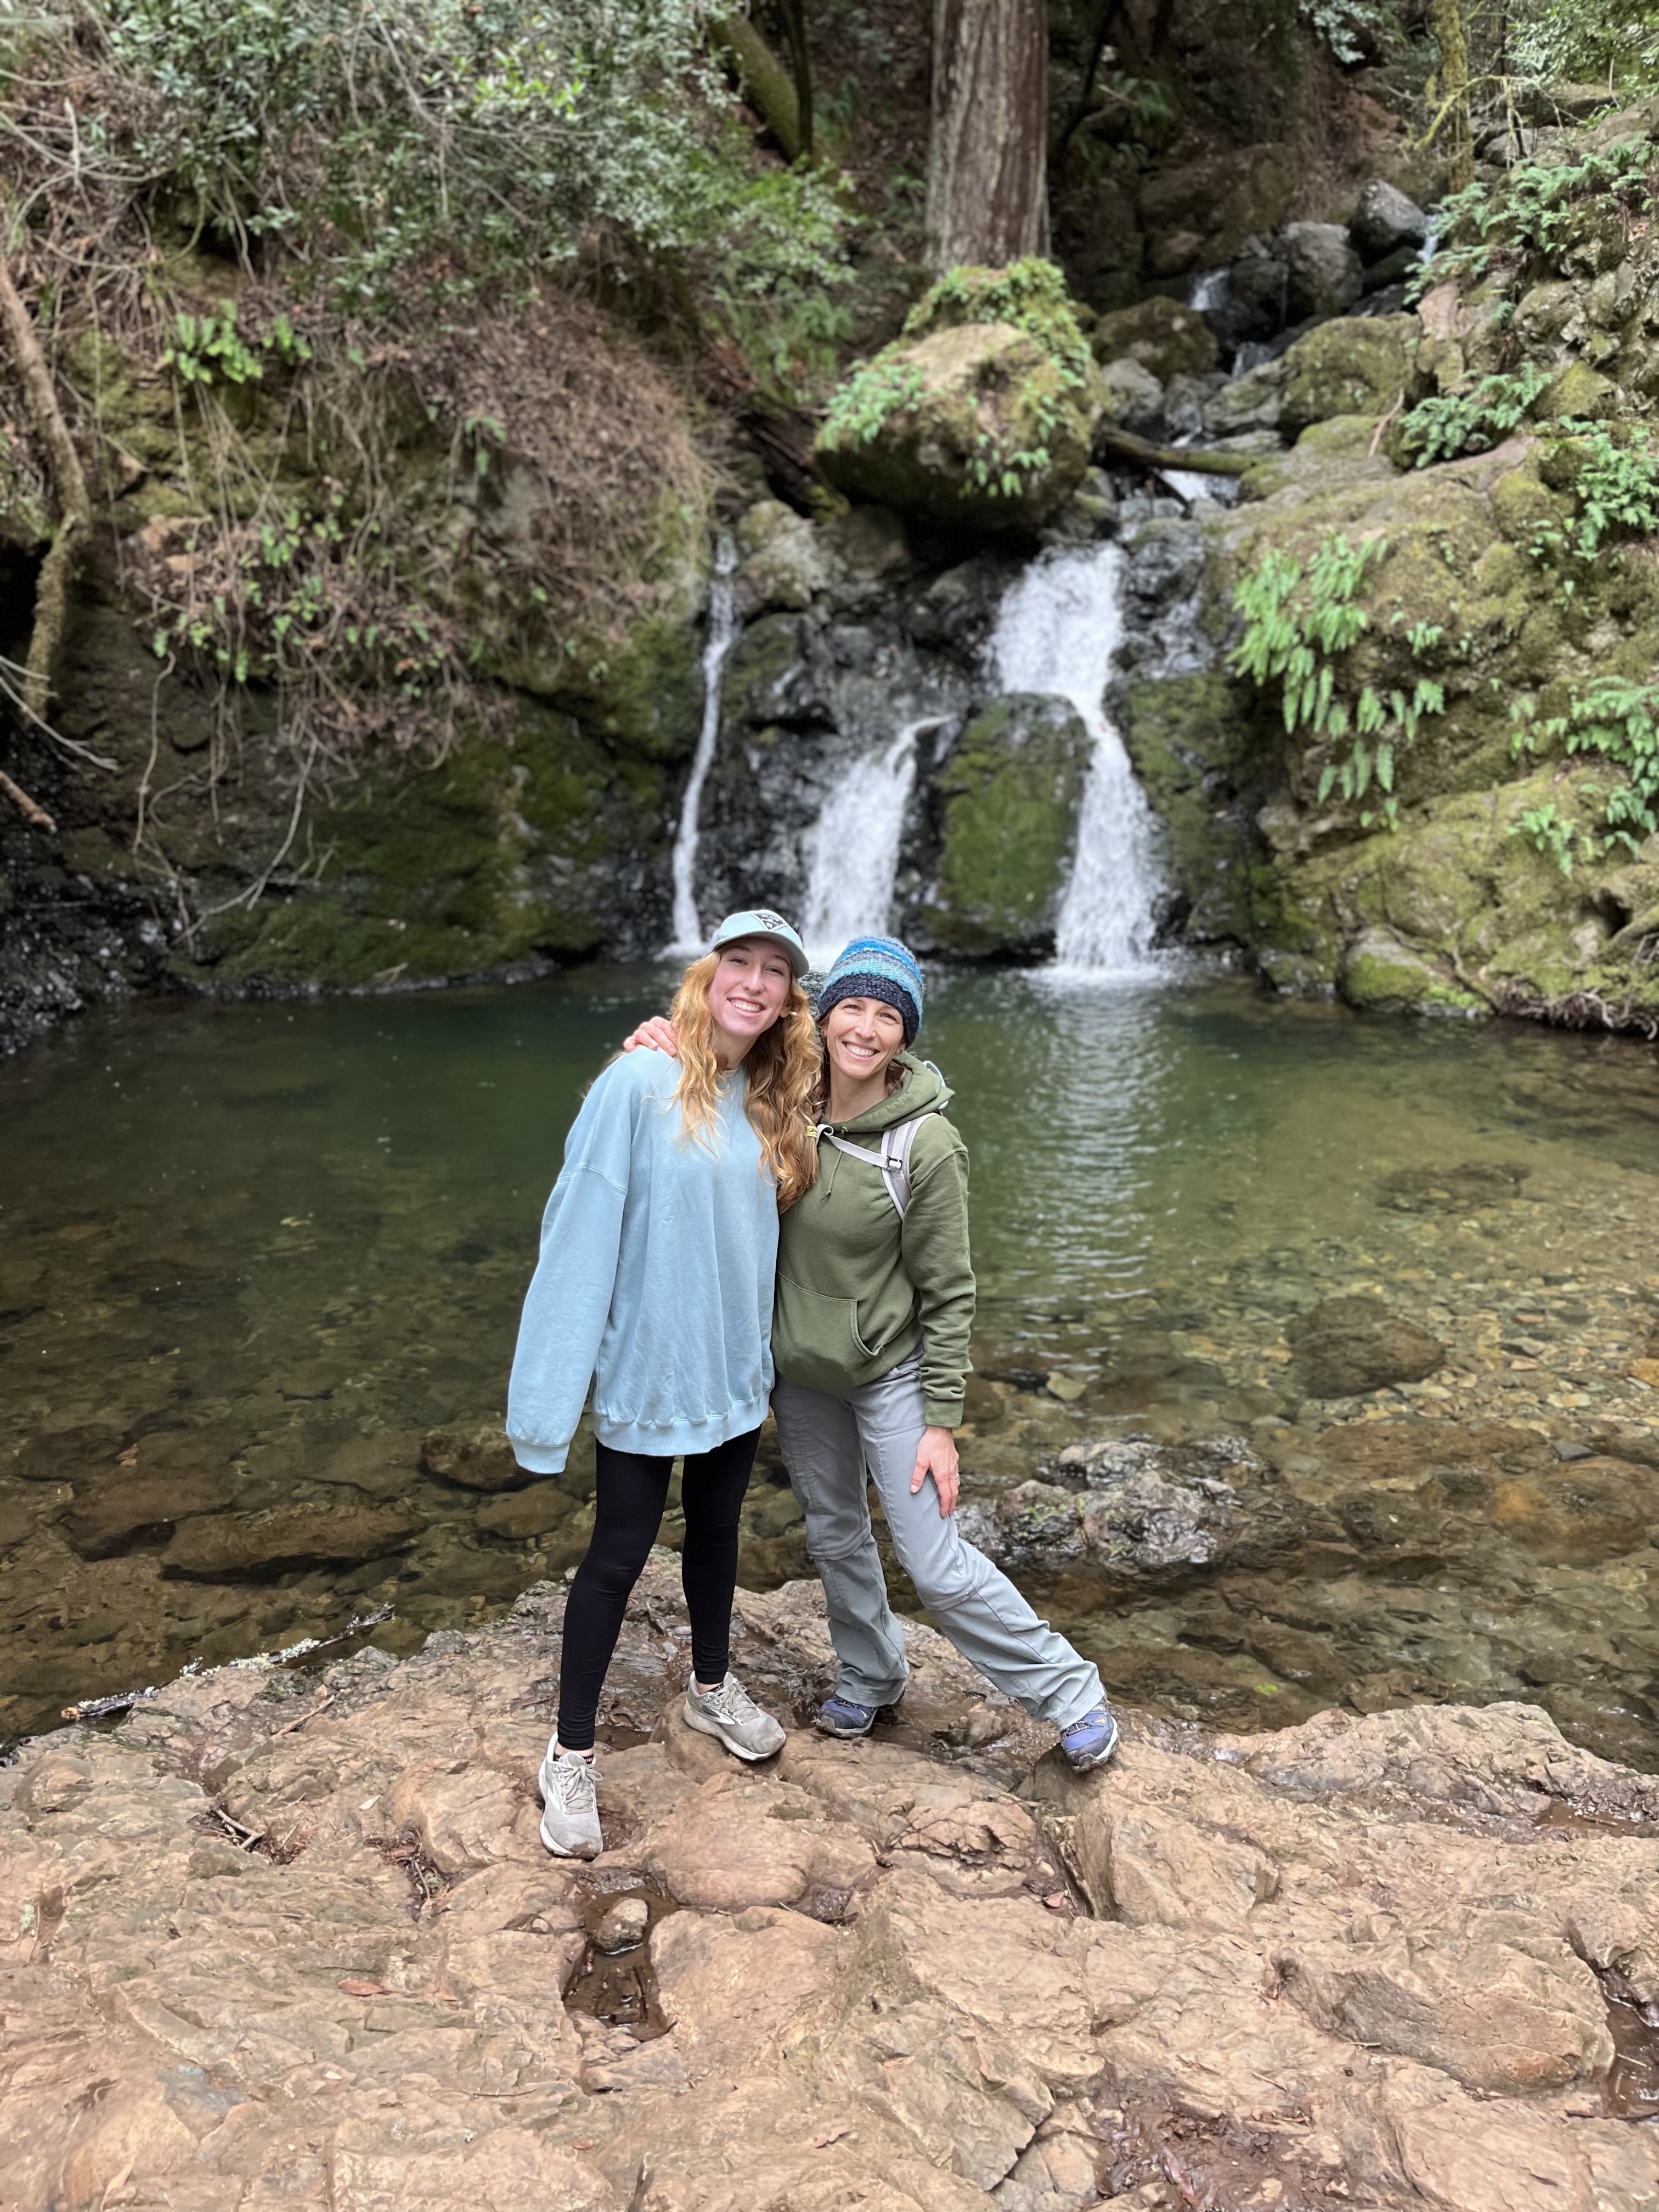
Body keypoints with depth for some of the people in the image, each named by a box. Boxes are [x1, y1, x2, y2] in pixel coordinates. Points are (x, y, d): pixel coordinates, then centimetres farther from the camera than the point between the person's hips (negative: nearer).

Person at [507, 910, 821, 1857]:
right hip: (646, 1369, -5)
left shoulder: (774, 1108, 1)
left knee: (717, 1532, 22)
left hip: (738, 1369, 6)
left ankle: (713, 1686, 45)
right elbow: (583, 1233, -19)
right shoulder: (642, 1086, -18)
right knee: (619, 1557, 6)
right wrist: (554, 1384, -21)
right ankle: (572, 1753, 24)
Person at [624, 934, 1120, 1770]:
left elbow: (948, 1294, -15)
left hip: (888, 1372, -5)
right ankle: (871, 1678, 46)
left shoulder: (926, 1146, -21)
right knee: (834, 1536, 21)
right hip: (798, 1369, 5)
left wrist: (942, 1424, -14)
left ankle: (1068, 1693, 19)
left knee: (937, 1565, -2)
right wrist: (661, 1049, -15)